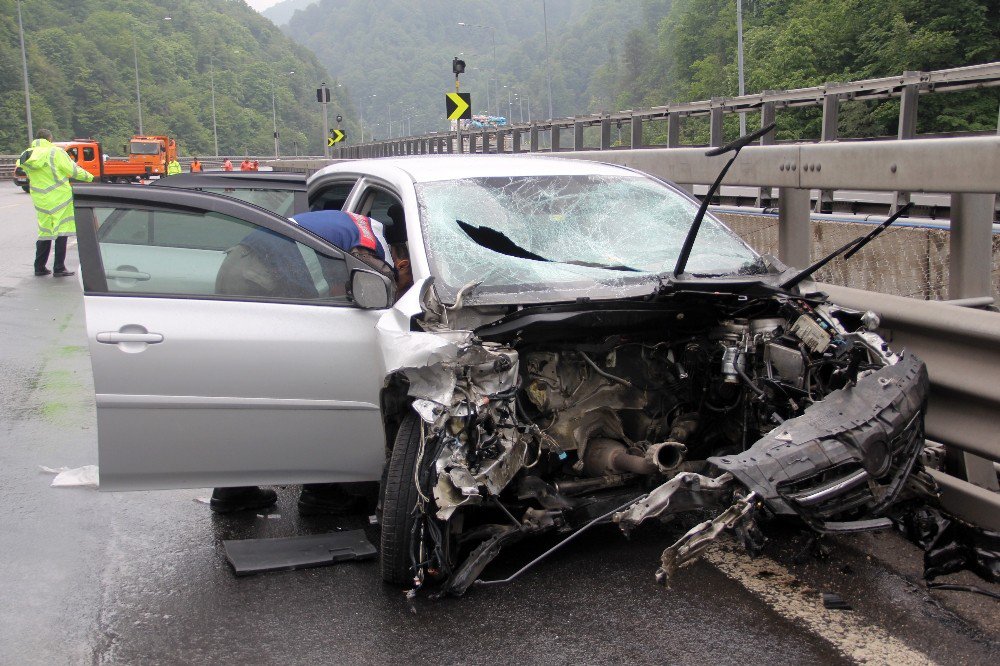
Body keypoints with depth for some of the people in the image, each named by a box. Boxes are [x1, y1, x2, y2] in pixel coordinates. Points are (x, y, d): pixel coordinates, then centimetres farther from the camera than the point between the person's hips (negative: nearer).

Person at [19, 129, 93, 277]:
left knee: (45, 232, 16)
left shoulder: (26, 157, 7)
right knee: (61, 231, 0)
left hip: (40, 200, 6)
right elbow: (73, 170, -9)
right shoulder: (55, 152, -10)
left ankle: (39, 267, 18)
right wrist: (90, 177, 5)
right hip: (59, 197, -5)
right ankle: (59, 269, -2)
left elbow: (30, 176, 14)